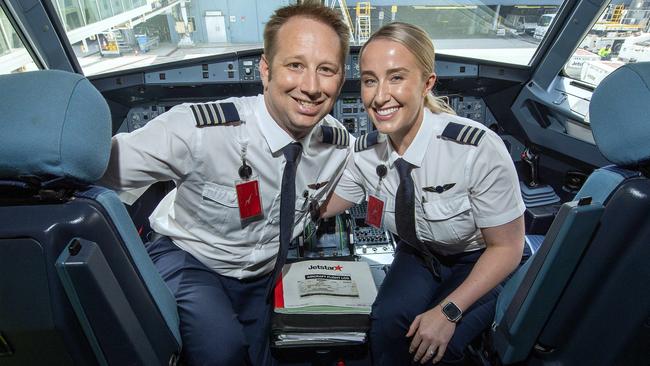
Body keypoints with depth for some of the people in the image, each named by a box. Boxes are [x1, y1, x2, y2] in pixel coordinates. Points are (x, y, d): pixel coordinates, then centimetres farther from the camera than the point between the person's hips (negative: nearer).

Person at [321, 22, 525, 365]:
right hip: (418, 256, 3)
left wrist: (448, 311, -25)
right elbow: (319, 208, -3)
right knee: (387, 320, -25)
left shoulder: (478, 148, -31)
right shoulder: (364, 152, -17)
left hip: (481, 263, -2)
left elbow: (507, 247, -19)